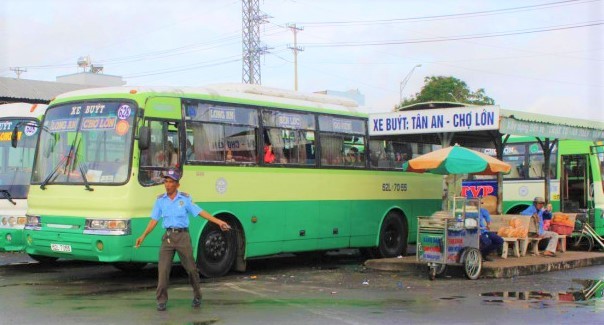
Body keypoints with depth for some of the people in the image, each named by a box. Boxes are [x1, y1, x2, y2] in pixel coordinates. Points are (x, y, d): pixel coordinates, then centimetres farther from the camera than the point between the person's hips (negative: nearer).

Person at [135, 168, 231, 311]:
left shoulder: (185, 198, 0)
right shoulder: (160, 200, 6)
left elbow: (200, 212, 0)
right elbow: (154, 220, 8)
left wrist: (218, 222, -6)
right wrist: (143, 236, 2)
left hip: (183, 236, -1)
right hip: (168, 237, 1)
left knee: (191, 268, 4)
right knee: (163, 269, -6)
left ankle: (197, 297, 23)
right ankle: (161, 300, 3)